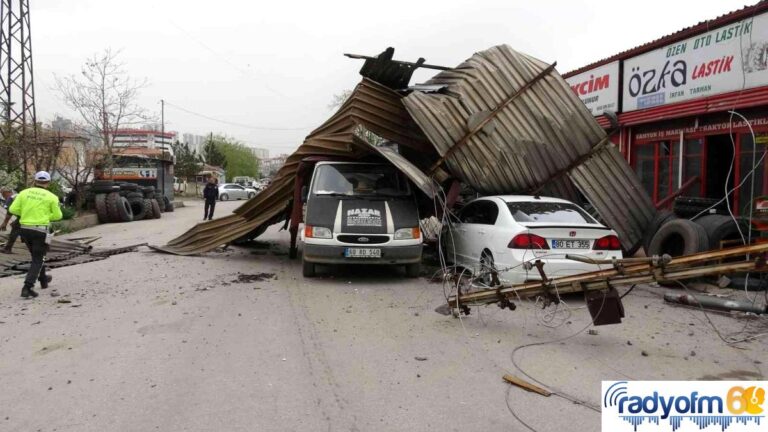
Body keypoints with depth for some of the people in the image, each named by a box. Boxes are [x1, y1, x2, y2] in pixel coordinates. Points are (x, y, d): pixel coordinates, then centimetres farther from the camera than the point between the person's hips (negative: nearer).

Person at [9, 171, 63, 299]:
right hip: (41, 230, -4)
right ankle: (27, 287, -12)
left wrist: (25, 213, 15)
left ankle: (43, 280, 40)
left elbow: (13, 209, -1)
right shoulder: (51, 197, -4)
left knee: (37, 255, 24)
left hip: (25, 229, 4)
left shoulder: (24, 192, 3)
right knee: (37, 260, 2)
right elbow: (57, 216, -1)